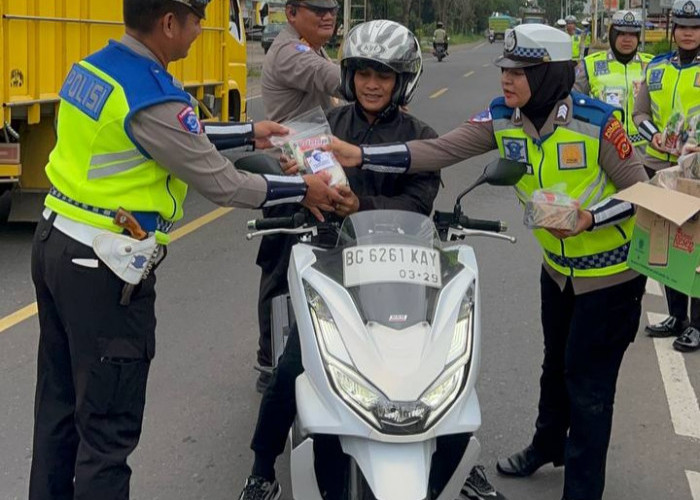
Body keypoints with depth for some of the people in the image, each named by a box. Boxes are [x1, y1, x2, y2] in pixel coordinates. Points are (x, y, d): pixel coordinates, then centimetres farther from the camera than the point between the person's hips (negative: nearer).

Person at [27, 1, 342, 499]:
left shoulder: (92, 67, 5)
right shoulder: (153, 98, -23)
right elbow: (222, 184, -15)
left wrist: (249, 134, 21)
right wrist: (304, 190, -2)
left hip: (54, 242, 9)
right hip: (103, 270, -9)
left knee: (59, 402, 20)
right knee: (108, 426, 1)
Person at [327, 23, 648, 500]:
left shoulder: (597, 121, -25)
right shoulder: (502, 118, -10)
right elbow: (438, 151, -18)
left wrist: (590, 219, -33)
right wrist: (360, 155, -28)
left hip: (610, 270, -6)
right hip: (558, 265, 6)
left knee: (589, 382, -1)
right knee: (557, 363, 26)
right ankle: (548, 445, 50)